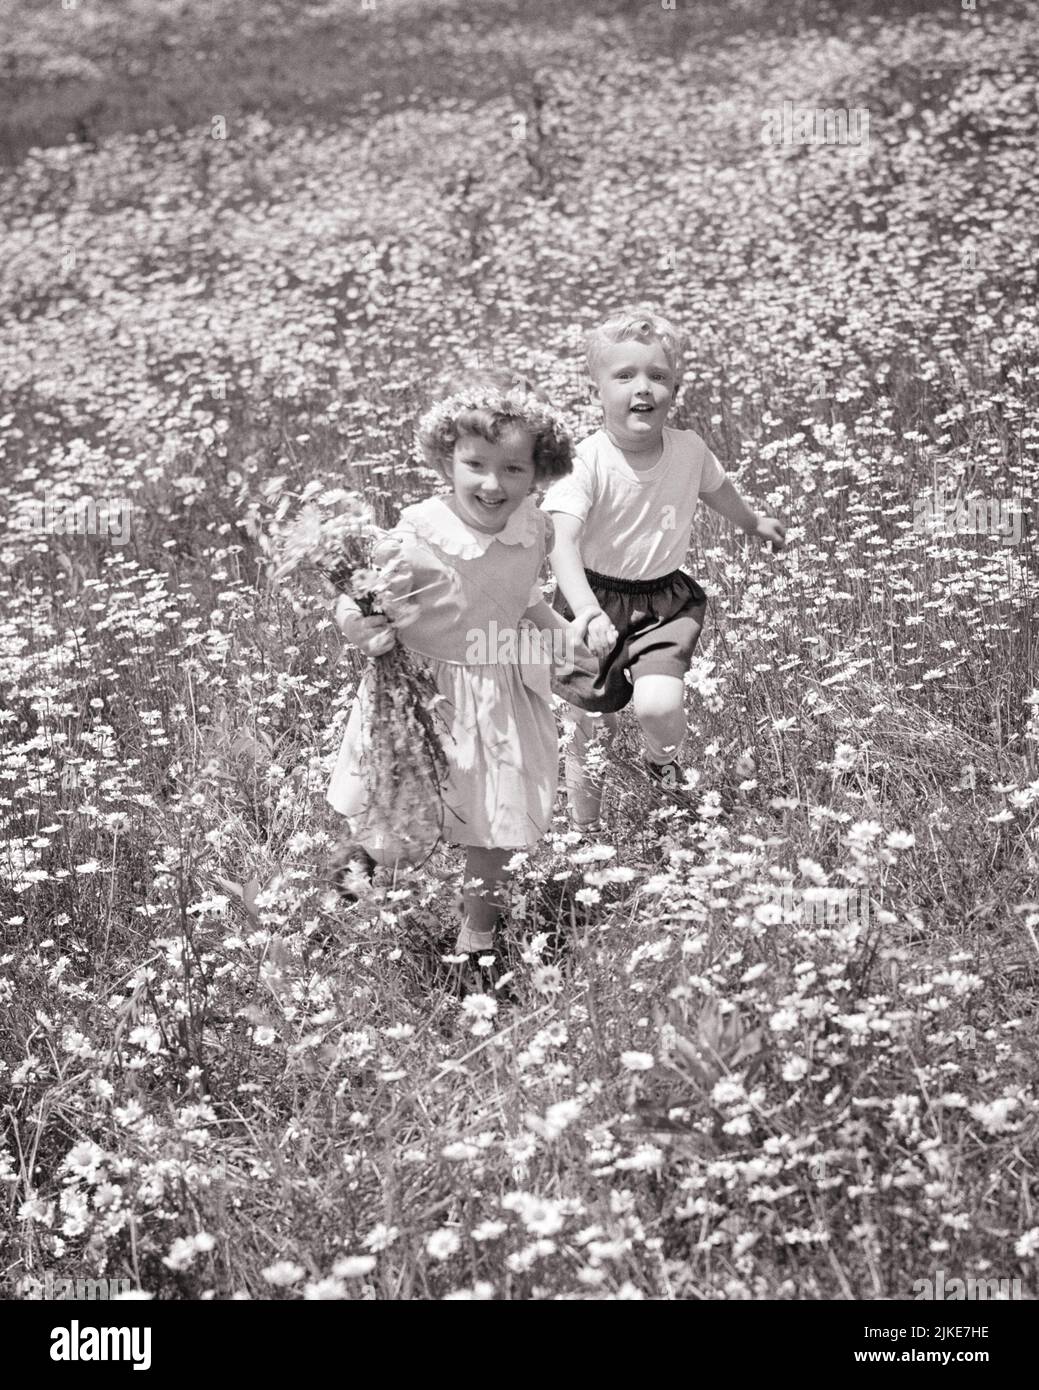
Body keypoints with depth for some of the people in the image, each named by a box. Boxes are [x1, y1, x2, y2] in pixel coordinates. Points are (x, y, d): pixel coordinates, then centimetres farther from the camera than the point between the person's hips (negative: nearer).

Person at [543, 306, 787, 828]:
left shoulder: (688, 449, -7)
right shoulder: (586, 462, -22)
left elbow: (716, 488, 17)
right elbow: (561, 543, -31)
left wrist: (754, 522, 37)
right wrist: (589, 614, -45)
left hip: (664, 602, 2)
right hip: (595, 599, -2)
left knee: (659, 706, -20)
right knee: (592, 718, 9)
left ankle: (660, 756, 19)